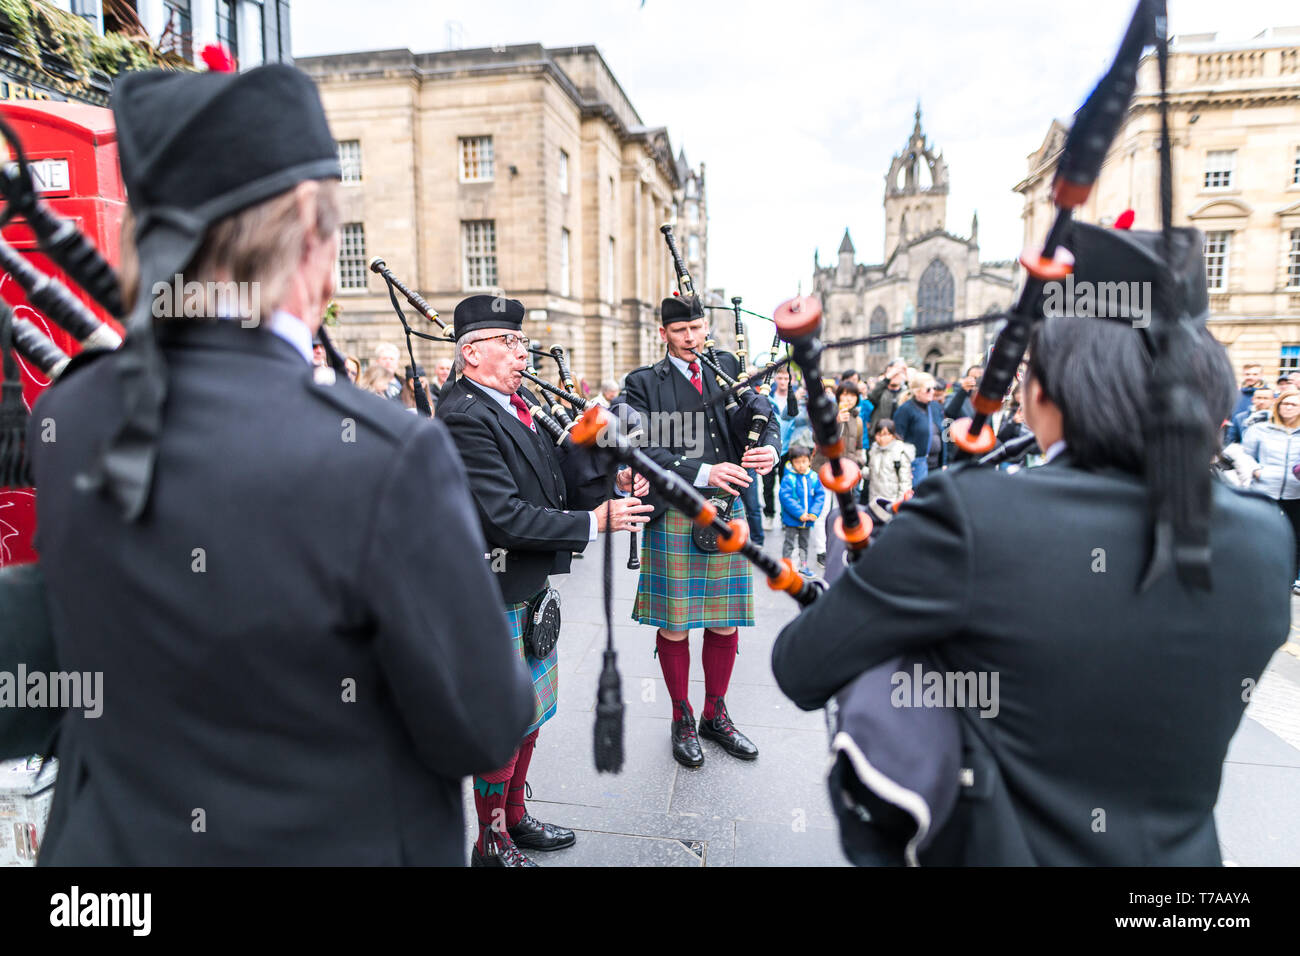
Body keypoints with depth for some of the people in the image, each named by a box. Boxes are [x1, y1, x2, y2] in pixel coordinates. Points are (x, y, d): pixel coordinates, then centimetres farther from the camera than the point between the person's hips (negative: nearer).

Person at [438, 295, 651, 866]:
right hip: (493, 596, -9)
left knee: (530, 710, 21)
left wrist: (609, 483, -1)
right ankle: (492, 843, 29)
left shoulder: (520, 400, 8)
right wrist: (595, 523, -21)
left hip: (531, 586, 9)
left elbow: (550, 482, 15)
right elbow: (505, 517, -26)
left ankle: (515, 816, 42)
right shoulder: (463, 417, -20)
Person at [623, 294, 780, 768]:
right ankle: (682, 720, 28)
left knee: (724, 623, 12)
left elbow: (766, 417, 6)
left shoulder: (729, 367, 12)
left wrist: (768, 449, -17)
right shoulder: (643, 384, -1)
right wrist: (703, 473, -23)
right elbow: (645, 450, -12)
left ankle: (716, 715, 32)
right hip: (673, 519, -3)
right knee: (673, 625, 7)